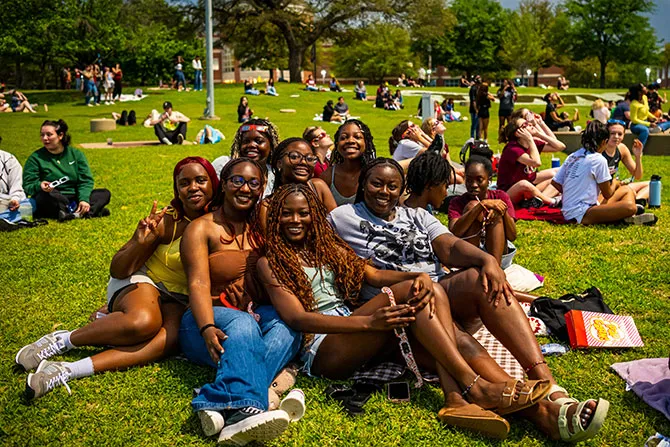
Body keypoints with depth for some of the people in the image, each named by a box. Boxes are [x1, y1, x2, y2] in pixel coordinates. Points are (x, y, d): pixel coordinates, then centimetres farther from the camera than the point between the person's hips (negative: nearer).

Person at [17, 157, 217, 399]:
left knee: (170, 336, -34)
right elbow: (117, 270, -8)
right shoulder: (166, 221, -12)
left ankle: (69, 370, -36)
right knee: (143, 321, -39)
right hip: (141, 281, -2)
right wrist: (141, 243, -26)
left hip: (179, 301, 3)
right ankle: (63, 341, -15)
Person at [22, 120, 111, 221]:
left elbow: (86, 180, 2)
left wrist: (84, 199, -18)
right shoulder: (35, 158, 3)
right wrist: (39, 186, -29)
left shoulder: (76, 154, 10)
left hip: (74, 199, 3)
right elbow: (27, 187, -4)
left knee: (105, 193, -13)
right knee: (45, 195, -37)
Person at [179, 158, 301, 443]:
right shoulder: (201, 229, 0)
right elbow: (199, 284, -15)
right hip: (212, 317, -4)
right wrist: (208, 329, -32)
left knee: (287, 324, -30)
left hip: (257, 313, 4)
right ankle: (245, 406, -60)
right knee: (243, 324, -37)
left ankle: (218, 403, -46)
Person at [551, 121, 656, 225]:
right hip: (581, 214, -9)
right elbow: (607, 195, -4)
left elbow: (555, 182, 13)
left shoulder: (571, 157, 12)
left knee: (627, 190, 16)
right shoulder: (598, 159, -10)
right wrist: (615, 183, 17)